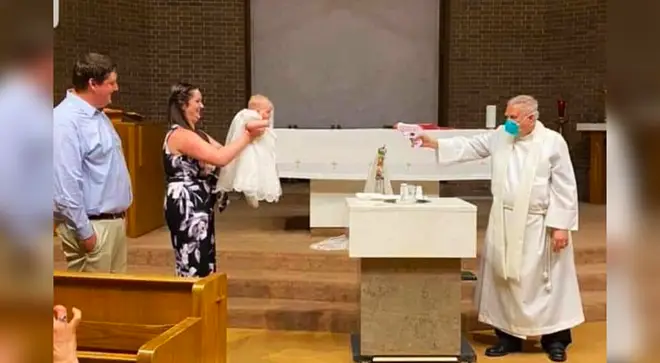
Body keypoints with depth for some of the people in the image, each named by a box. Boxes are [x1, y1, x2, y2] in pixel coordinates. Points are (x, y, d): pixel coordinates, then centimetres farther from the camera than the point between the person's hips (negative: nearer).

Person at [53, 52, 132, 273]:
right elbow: (65, 184, -23)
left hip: (115, 221, 9)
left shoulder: (98, 115, 12)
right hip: (93, 225, -9)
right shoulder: (66, 121, -19)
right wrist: (84, 231, -21)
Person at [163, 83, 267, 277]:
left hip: (198, 207, 11)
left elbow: (222, 149, 11)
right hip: (187, 206, -11)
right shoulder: (180, 135, -16)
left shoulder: (195, 134, 18)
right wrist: (247, 137, -14)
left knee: (203, 264, 15)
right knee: (194, 266, -6)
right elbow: (220, 157, -23)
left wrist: (246, 134, -3)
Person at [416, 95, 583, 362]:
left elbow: (564, 187, -9)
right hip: (504, 222, 5)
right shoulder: (499, 137, 4)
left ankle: (555, 340, 20)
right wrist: (433, 143, -5)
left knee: (545, 281, 5)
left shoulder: (553, 142, -9)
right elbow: (469, 147, 6)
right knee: (504, 279, 10)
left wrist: (561, 226, -13)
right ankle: (508, 336, 24)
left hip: (538, 224, -4)